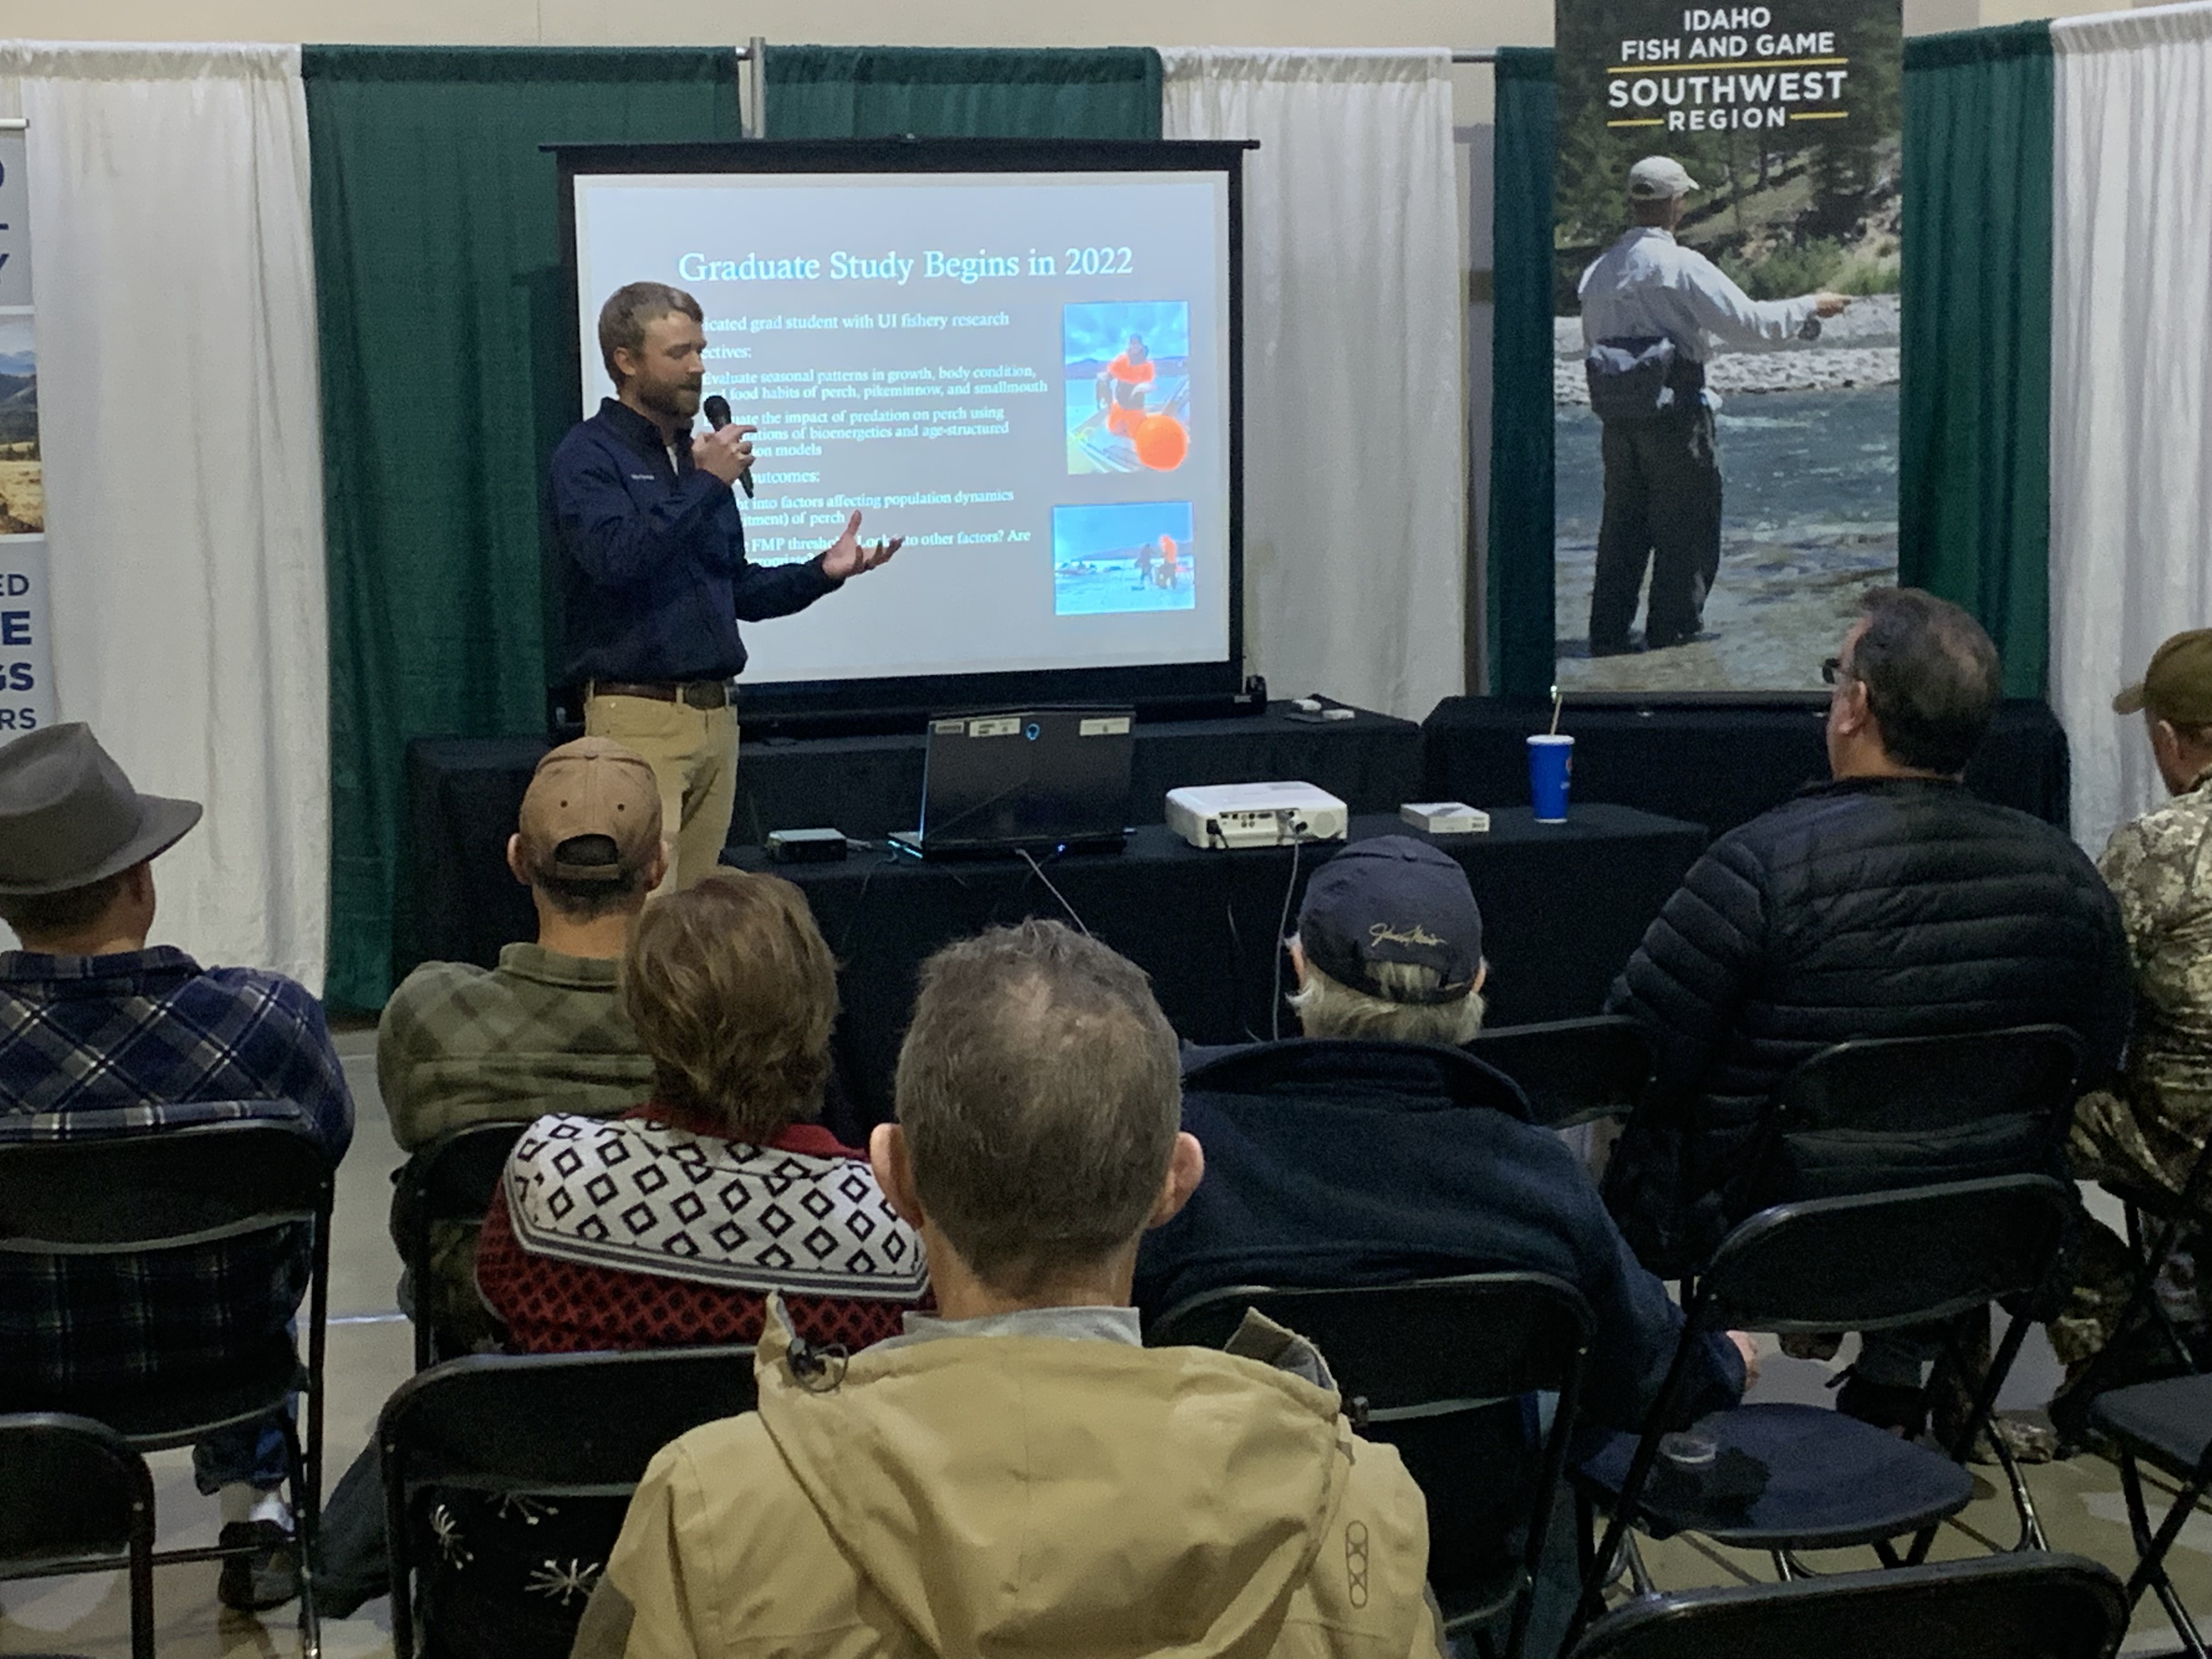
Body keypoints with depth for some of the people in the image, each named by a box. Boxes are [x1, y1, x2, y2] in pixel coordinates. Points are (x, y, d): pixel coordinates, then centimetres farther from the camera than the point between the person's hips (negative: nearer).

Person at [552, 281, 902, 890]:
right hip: (638, 709, -7)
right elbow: (617, 559, -23)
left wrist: (823, 571, 8)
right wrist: (707, 485, -16)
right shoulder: (589, 456, -5)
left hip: (716, 711, 8)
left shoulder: (699, 457, 18)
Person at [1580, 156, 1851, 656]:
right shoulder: (1681, 265, -13)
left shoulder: (1599, 270, 7)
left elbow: (1592, 339, 15)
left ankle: (1607, 633, 15)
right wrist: (1810, 307, 0)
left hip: (1616, 416, 6)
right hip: (1675, 413, -6)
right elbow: (1747, 320, -13)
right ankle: (1672, 631, 6)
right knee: (1687, 526, 5)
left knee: (1622, 522, 14)